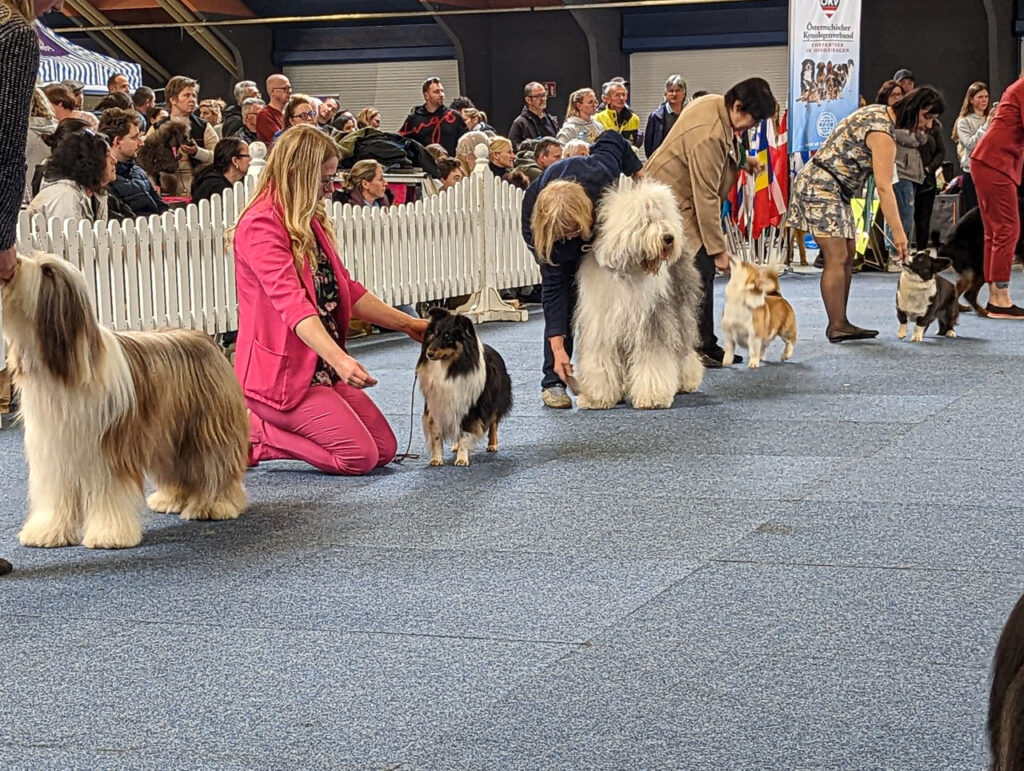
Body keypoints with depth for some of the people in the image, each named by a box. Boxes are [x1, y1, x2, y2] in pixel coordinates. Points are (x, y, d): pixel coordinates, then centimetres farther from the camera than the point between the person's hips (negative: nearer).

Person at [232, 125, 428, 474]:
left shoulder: (310, 222, 14)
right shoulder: (261, 225, -17)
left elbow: (346, 289, 21)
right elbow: (291, 301, -29)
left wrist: (407, 324, 19)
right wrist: (339, 359, -40)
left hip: (321, 366, 10)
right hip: (282, 371, -10)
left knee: (385, 448, 5)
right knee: (360, 456, -15)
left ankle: (262, 422, 12)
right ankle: (251, 435, -2)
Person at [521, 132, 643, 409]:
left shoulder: (600, 173, -44)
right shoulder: (538, 228, -43)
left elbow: (612, 138, -21)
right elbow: (553, 289, -36)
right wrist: (557, 347, -39)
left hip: (603, 217, 3)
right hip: (544, 220, -3)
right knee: (562, 296, -15)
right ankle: (553, 383, -10)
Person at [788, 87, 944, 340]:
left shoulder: (880, 112, 9)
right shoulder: (883, 134, -21)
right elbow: (883, 187, -28)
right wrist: (898, 232, -30)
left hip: (835, 190, 11)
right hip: (821, 187, -11)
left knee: (848, 255, 8)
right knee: (837, 257, -14)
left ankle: (840, 323, 9)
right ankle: (836, 327, -14)